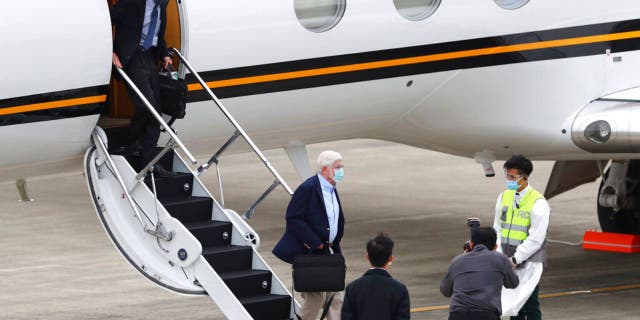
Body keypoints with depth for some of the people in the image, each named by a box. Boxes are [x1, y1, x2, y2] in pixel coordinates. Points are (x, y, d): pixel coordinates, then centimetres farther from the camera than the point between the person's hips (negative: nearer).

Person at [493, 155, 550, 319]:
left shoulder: (538, 203, -11)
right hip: (509, 262, 6)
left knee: (530, 304, -6)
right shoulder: (504, 197, 8)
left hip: (529, 262, -6)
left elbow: (536, 239, -14)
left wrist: (515, 259, -14)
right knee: (513, 303, 8)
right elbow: (498, 229, 12)